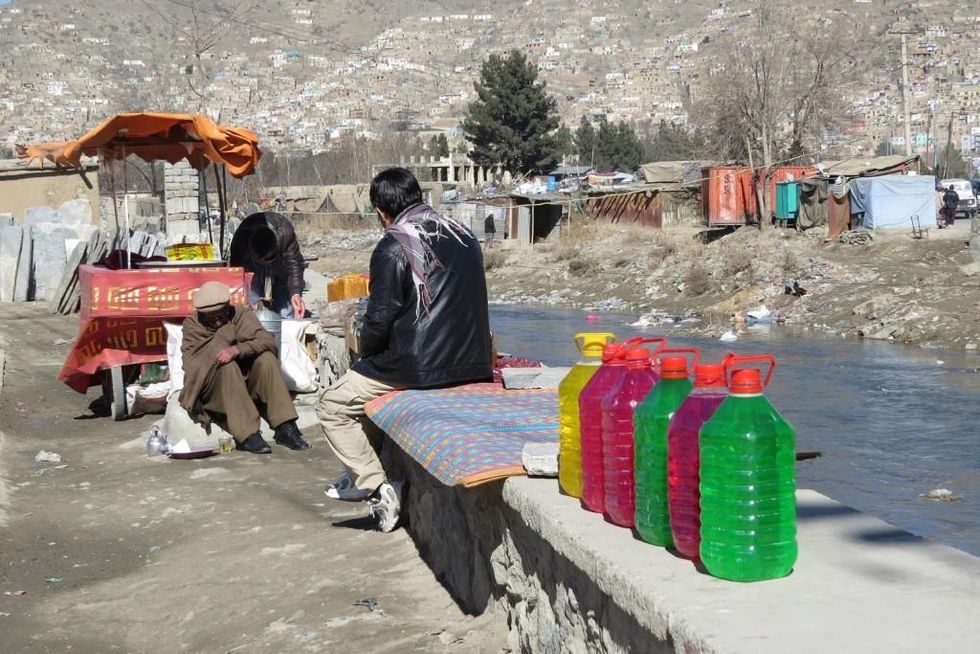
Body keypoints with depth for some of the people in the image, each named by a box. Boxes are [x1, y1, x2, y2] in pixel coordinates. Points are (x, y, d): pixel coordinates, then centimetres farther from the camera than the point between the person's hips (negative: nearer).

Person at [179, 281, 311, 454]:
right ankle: (247, 435, -36)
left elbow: (268, 341, -15)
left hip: (245, 384, 3)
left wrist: (238, 350, -33)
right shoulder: (191, 325, -3)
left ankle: (285, 428, -27)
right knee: (227, 366, -31)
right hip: (212, 393, -2)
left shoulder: (242, 314, 1)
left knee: (266, 358, -22)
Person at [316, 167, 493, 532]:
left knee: (332, 406, 9)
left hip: (418, 368, -8)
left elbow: (380, 318, -13)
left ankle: (376, 485, 1)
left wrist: (366, 354, 7)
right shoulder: (464, 236, 10)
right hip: (471, 365, 8)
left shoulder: (393, 248, -12)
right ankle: (370, 472, 29)